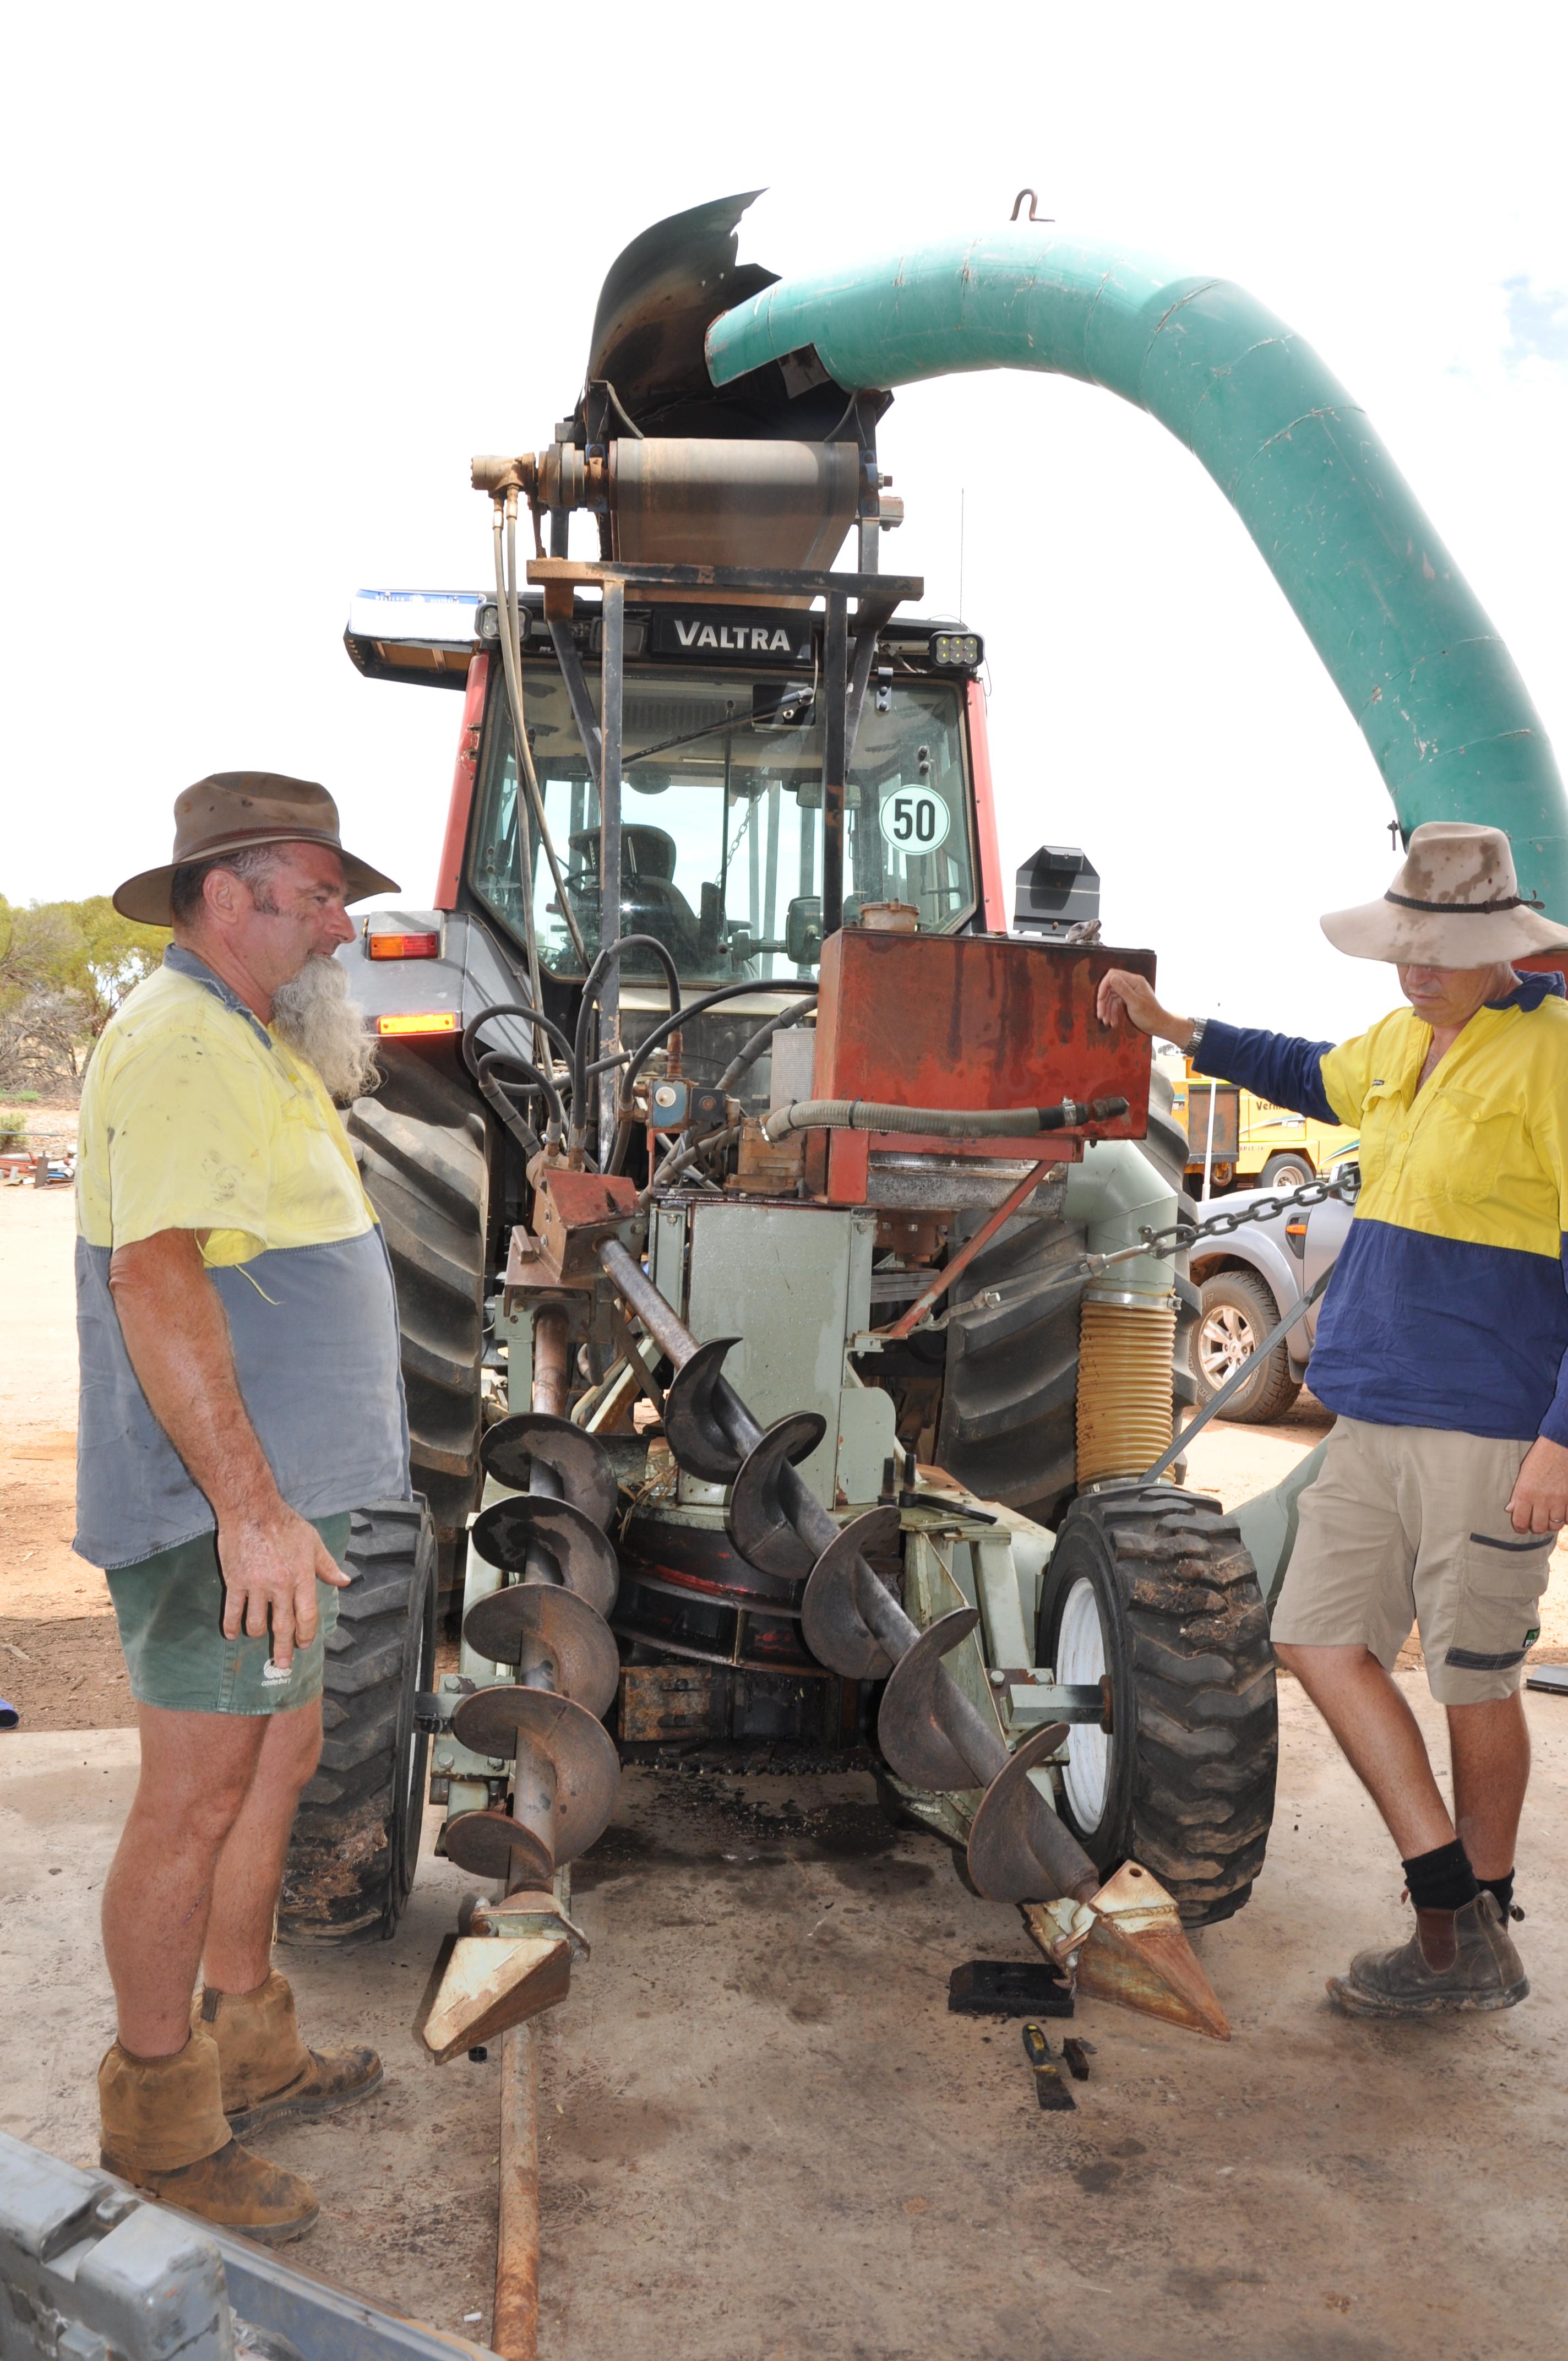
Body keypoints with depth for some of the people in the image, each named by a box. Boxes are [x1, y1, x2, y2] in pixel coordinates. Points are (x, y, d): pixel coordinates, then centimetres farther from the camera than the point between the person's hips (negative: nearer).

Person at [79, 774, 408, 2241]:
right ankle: (160, 2124, 18)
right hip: (217, 1506, -11)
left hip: (272, 1490, 11)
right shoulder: (180, 1043, -17)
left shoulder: (247, 1046, 17)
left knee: (277, 1758, 19)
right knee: (195, 1800, 1)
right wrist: (252, 1507, -29)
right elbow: (156, 1280, -27)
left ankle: (246, 2048, 36)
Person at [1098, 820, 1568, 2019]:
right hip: (1375, 1416, 8)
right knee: (1319, 1638, 6)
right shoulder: (1400, 1044, 11)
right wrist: (1176, 1030, 29)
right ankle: (1451, 1918, 17)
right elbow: (1312, 1075, 35)